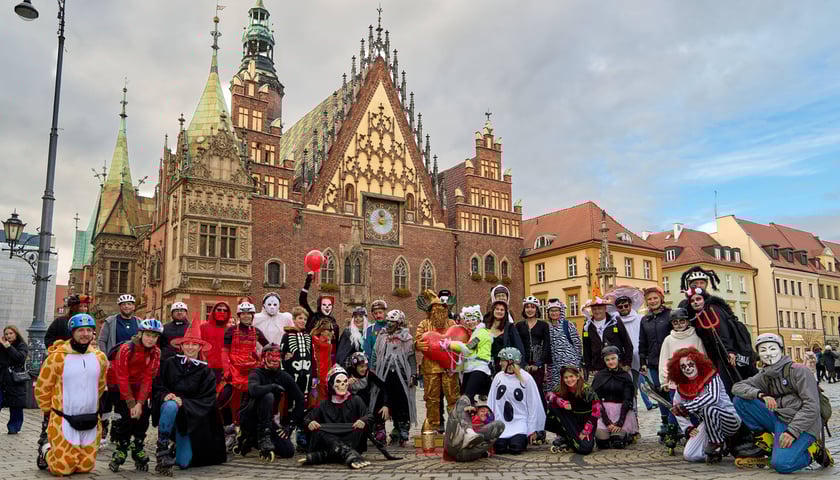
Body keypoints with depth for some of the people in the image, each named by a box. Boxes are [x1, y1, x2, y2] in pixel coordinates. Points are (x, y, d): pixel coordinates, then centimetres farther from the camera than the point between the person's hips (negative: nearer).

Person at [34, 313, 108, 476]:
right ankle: (46, 451, 29)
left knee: (86, 466, 10)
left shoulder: (100, 357, 3)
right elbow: (42, 388, -3)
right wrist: (49, 411, 5)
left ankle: (58, 452, 37)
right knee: (63, 468, -2)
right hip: (64, 421, -4)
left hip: (90, 422, 5)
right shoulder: (57, 357, -13)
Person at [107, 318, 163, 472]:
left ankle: (138, 450, 10)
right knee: (126, 417, -15)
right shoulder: (126, 349, -22)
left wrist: (140, 403, -20)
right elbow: (122, 378, -22)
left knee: (143, 415, -9)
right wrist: (131, 403, -23)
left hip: (138, 388, 3)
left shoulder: (156, 352, -11)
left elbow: (148, 378, -12)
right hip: (118, 386, -3)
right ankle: (120, 451, 4)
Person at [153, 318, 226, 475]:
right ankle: (162, 448, -20)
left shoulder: (206, 371, -3)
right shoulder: (169, 363, -4)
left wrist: (183, 403, -22)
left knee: (184, 462, -5)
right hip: (168, 409, -1)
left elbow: (206, 401, -8)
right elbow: (158, 387, -2)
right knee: (171, 406, -39)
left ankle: (178, 447, 32)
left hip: (190, 418, 1)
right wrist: (165, 395, -24)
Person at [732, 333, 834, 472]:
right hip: (778, 419, 5)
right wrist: (760, 395, -17)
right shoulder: (764, 376, 9)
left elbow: (811, 406, -14)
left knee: (781, 464, -28)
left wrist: (792, 431, -23)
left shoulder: (798, 370, -8)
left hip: (802, 425, -5)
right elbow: (737, 387, 2)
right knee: (740, 399, -8)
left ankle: (813, 451, 3)